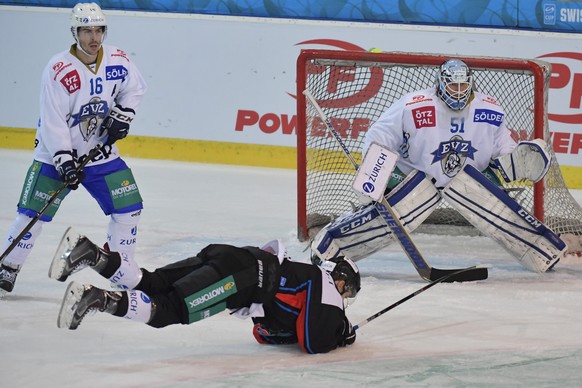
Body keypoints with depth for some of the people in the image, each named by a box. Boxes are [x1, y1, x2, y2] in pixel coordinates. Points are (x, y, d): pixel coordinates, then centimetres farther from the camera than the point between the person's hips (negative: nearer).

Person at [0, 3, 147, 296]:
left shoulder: (118, 61, -7)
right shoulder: (58, 70, -21)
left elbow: (134, 89, 14)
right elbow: (52, 122, -20)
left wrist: (122, 116, -3)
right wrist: (64, 161, -24)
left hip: (101, 153, 4)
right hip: (56, 154, -4)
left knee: (128, 207, -2)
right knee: (32, 214, -6)